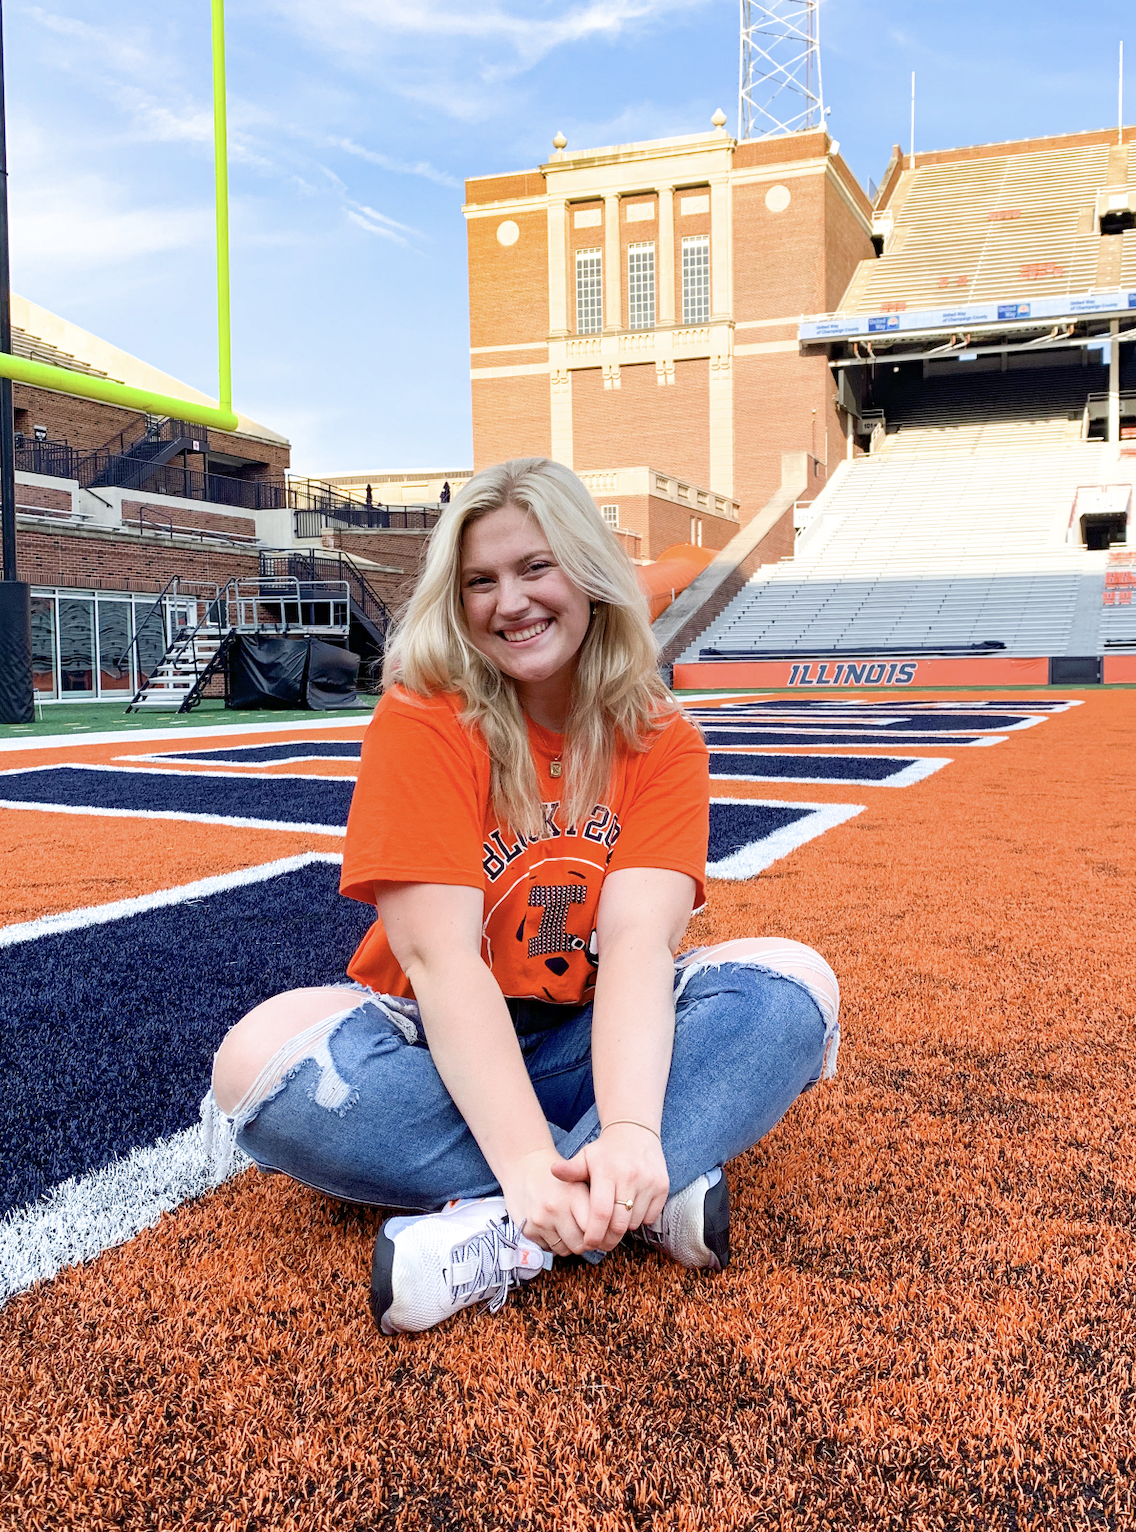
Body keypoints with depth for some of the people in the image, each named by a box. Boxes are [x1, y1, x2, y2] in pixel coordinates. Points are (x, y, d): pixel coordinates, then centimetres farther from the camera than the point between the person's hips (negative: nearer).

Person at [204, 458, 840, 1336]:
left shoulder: (660, 740, -6)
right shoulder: (421, 724, -13)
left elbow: (638, 941, -20)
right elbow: (440, 955, -23)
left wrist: (631, 1132, -39)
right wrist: (528, 1160, -36)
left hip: (594, 1045, 2)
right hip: (445, 1047, -1)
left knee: (795, 983, -23)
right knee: (264, 1060, -32)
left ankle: (515, 1235, -32)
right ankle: (649, 1198, -29)